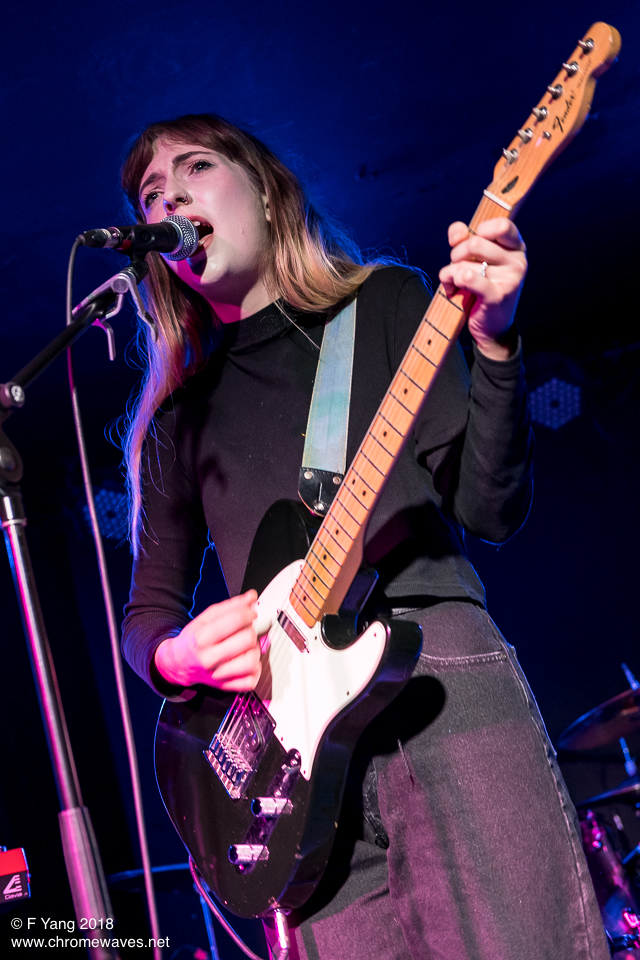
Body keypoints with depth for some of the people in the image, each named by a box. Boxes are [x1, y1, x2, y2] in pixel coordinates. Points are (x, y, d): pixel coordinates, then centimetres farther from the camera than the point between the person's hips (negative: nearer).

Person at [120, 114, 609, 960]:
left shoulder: (386, 302, 12)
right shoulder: (180, 417, 20)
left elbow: (492, 510, 2)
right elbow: (147, 610, 21)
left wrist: (492, 340, -12)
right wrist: (176, 655, -3)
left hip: (442, 675, -2)